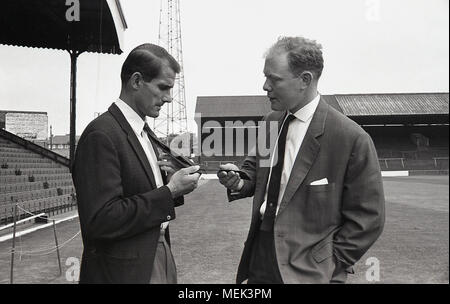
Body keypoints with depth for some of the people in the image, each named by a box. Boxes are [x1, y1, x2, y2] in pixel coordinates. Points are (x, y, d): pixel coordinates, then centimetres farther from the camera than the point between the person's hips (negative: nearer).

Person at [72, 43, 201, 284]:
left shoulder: (145, 132, 8)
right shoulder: (101, 135, -19)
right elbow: (101, 221, -24)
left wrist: (169, 182, -6)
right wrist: (169, 191, -21)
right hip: (124, 271, -8)